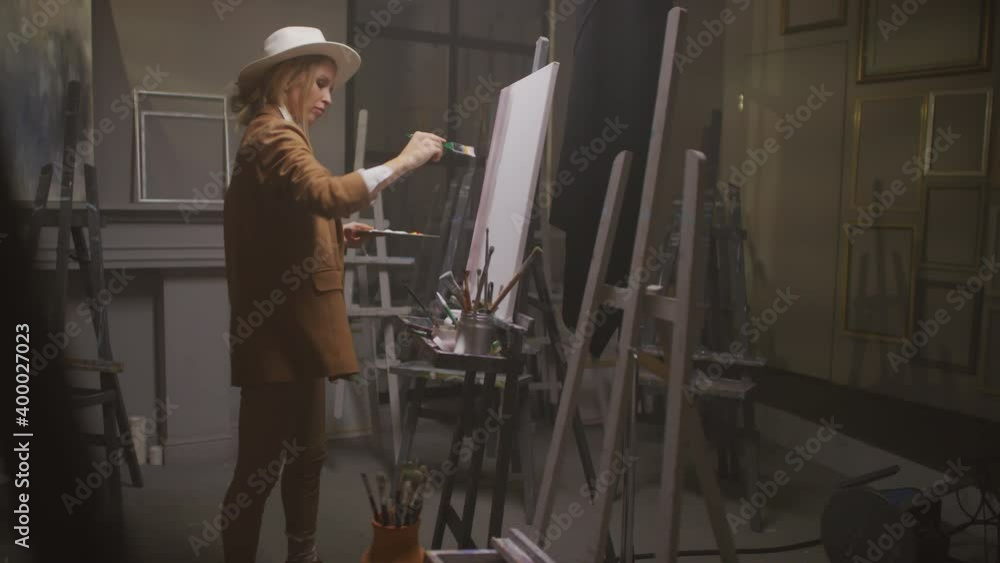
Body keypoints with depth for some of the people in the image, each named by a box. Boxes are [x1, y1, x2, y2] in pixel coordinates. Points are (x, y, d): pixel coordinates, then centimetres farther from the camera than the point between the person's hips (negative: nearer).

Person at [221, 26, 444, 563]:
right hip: (279, 332, -11)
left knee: (304, 456, 19)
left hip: (293, 330, 11)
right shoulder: (274, 136, -12)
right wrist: (403, 160, -27)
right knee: (260, 467, -4)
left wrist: (334, 236, 8)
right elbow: (328, 193, -32)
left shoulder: (274, 137, 22)